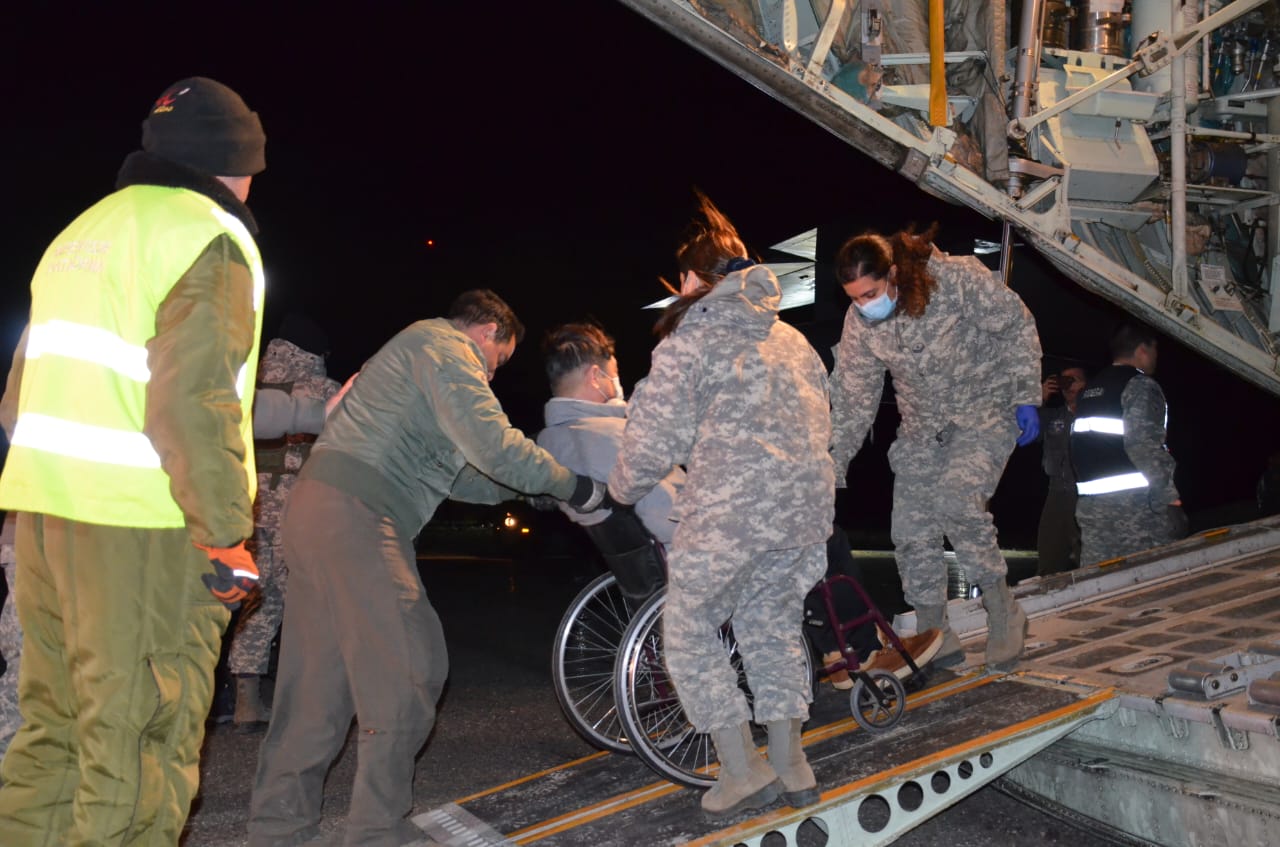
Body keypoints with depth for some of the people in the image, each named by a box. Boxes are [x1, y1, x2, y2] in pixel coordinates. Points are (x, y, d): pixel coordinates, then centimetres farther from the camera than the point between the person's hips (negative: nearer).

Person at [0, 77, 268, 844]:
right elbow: (194, 401, -19)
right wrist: (227, 534, -16)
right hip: (141, 522, -8)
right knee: (140, 745, -1)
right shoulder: (210, 238, -9)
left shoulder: (85, 230, 18)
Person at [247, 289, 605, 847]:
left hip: (320, 509, 10)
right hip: (355, 516, -10)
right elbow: (492, 442, -14)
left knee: (322, 676, 14)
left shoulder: (419, 352, 30)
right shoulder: (444, 345, -2)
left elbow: (456, 477, 29)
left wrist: (530, 488, 25)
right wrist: (573, 485, -4)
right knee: (407, 667, -5)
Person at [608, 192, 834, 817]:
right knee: (773, 625, 20)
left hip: (729, 511, -7)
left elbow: (655, 440, -6)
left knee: (690, 630, 9)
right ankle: (790, 765, 26)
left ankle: (743, 771, 11)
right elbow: (821, 421, 20)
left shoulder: (690, 339, -2)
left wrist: (620, 491, 12)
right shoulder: (790, 337, 19)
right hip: (806, 504, 7)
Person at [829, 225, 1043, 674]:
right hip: (923, 426, 5)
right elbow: (852, 400, 0)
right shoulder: (858, 323, -8)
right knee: (911, 530, -1)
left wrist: (1026, 398, -11)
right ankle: (937, 638, 14)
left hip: (987, 411, -5)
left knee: (956, 500, -27)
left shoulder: (960, 279, -21)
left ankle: (1002, 611, -7)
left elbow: (1017, 327, -10)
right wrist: (830, 465, -2)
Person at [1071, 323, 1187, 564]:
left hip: (1090, 505, 8)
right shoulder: (1140, 385, -5)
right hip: (1135, 504, -8)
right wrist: (1170, 496, -16)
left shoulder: (1090, 389, 21)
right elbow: (1143, 444, -18)